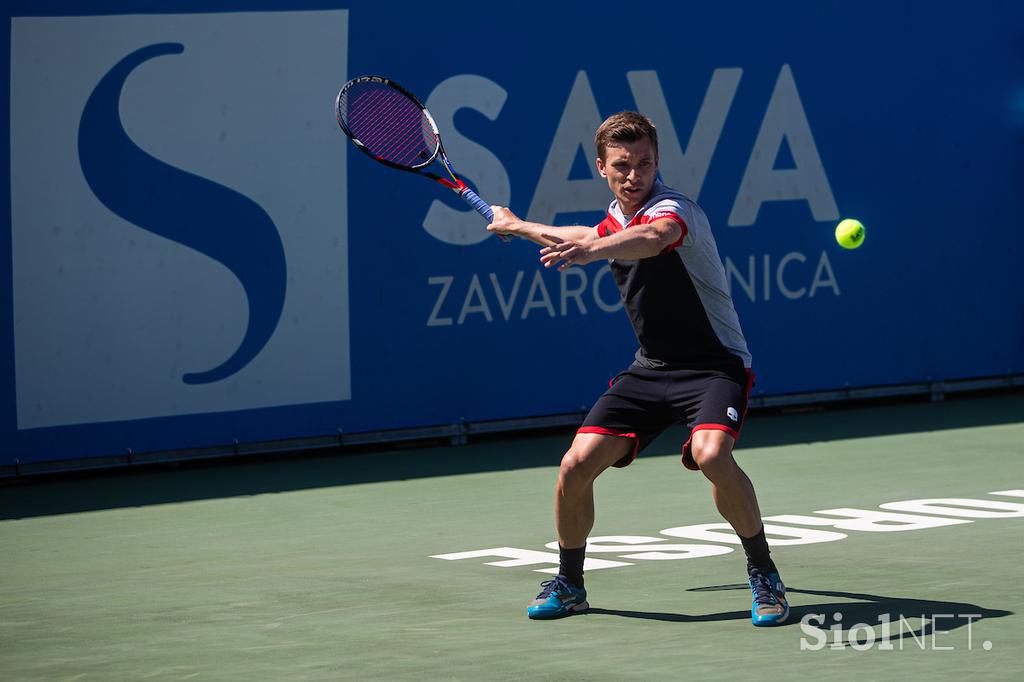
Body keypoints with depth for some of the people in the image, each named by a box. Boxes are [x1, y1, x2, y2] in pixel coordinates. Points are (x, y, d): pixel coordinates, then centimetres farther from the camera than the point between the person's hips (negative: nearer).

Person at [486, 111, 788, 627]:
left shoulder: (674, 209, -19)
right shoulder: (615, 219, 6)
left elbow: (652, 238, -46)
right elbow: (591, 239, 34)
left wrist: (591, 250, -64)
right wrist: (517, 226, 45)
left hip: (714, 364, -7)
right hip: (649, 368, 7)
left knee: (711, 454, -34)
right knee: (576, 466, -8)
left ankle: (763, 574, -14)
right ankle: (569, 585, 15)